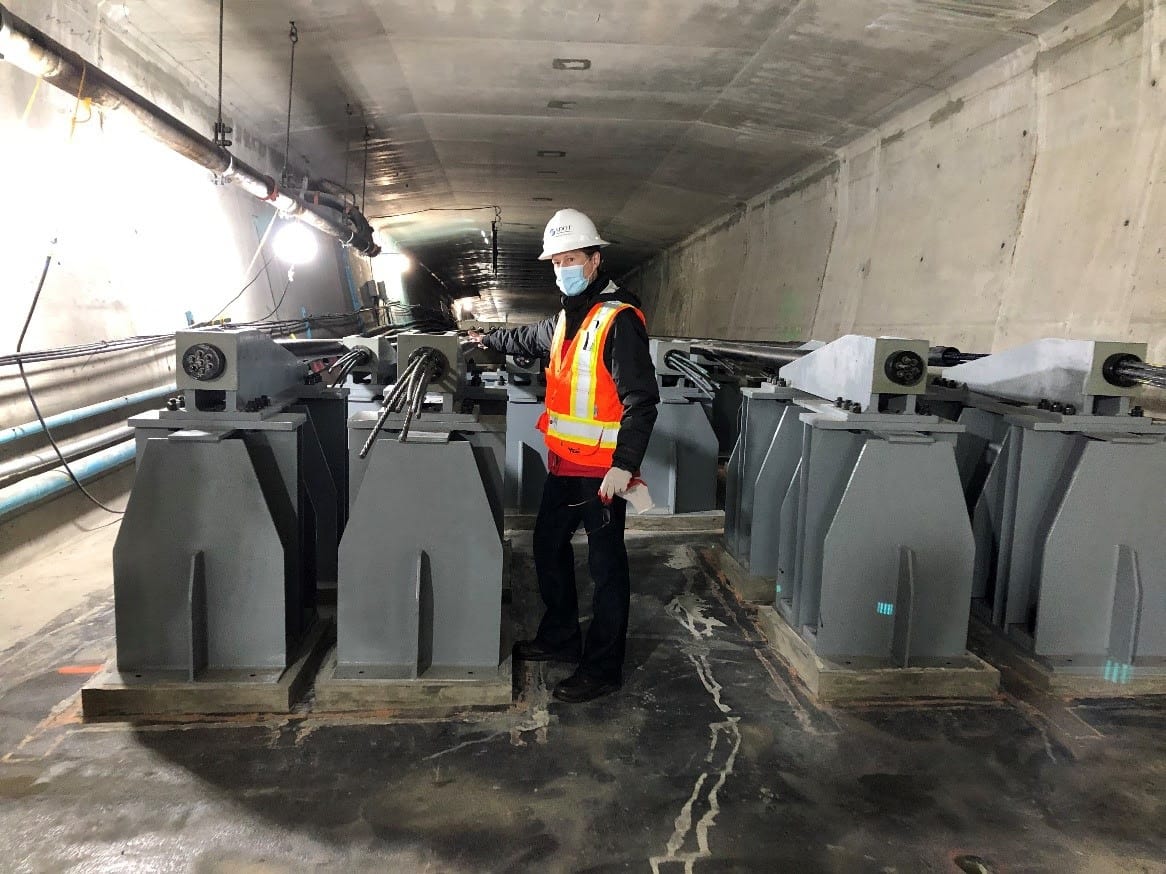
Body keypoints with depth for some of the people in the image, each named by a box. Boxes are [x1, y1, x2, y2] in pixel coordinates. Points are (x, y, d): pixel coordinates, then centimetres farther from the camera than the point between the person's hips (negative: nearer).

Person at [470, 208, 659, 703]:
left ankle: (603, 668, 16)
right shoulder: (566, 318, 12)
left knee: (605, 566, 2)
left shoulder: (619, 319, -16)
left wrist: (624, 466, -28)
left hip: (601, 470, -9)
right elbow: (530, 340, 35)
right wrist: (489, 340, 50)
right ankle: (561, 638, 37)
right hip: (563, 463, 9)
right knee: (548, 547, 19)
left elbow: (641, 399, -21)